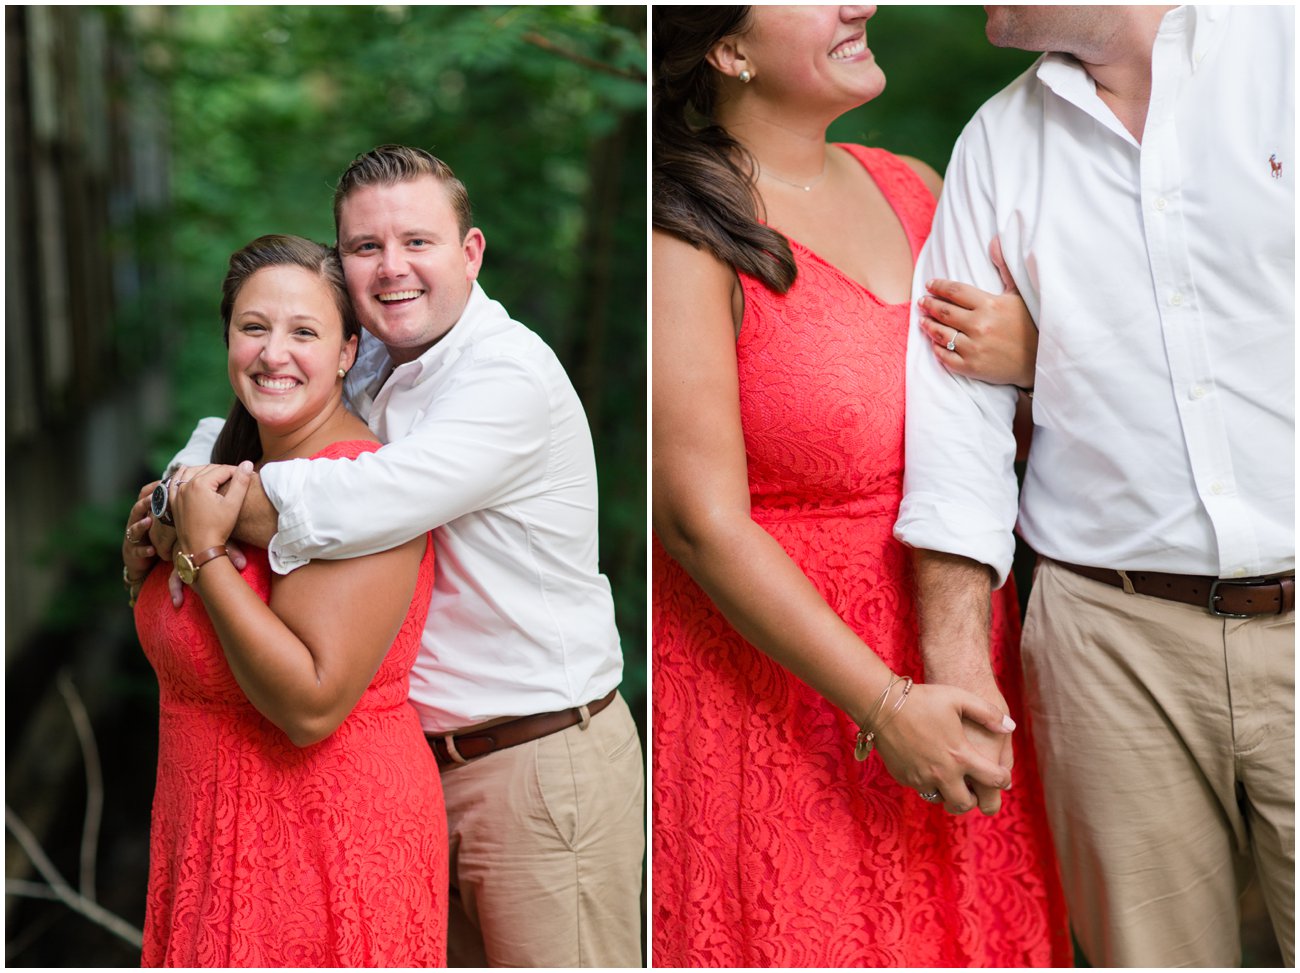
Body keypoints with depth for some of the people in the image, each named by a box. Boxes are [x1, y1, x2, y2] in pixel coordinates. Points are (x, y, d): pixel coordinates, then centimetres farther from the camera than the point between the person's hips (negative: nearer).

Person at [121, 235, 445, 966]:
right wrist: (148, 561, -2)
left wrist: (204, 551, -23)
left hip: (330, 842, -8)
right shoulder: (243, 467, 6)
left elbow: (312, 706, -29)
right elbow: (182, 650, 18)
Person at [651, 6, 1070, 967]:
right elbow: (705, 524, -18)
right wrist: (886, 705, -19)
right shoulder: (686, 237, -15)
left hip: (952, 663, 7)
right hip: (775, 677, -6)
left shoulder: (915, 186, 6)